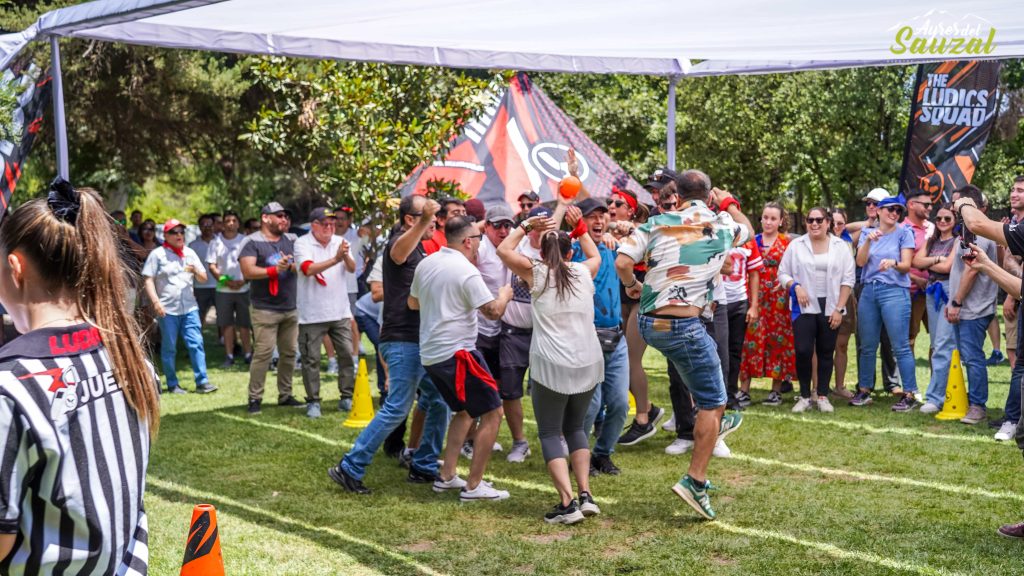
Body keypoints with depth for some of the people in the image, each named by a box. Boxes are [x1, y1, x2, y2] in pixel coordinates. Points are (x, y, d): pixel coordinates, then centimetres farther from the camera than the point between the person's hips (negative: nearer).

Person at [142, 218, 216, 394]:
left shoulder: (190, 253, 12)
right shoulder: (157, 254, 0)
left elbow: (203, 278, 15)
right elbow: (148, 280, -5)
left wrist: (196, 271, -8)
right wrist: (156, 302, -16)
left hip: (190, 307, 3)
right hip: (167, 309, -3)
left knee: (196, 344, -4)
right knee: (169, 348, 3)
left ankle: (202, 382, -1)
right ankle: (172, 384, 12)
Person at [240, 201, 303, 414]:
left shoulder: (291, 240, 13)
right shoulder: (252, 242, -3)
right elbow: (247, 271, -15)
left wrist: (292, 266, -14)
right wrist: (275, 270, -22)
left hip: (291, 308, 6)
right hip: (265, 309, -6)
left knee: (289, 353, 9)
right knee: (263, 353, -10)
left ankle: (285, 395, 20)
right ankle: (254, 398, -2)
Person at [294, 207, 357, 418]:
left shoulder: (340, 242, 5)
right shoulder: (302, 244, -7)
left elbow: (352, 269, -5)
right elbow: (308, 269, -23)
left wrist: (345, 256, -28)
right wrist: (335, 259, -32)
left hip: (340, 312, 4)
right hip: (312, 314, -4)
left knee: (347, 355, 5)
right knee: (311, 359, 3)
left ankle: (347, 397, 16)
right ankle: (313, 401, 13)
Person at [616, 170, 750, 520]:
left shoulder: (657, 223, 2)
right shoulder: (723, 226, 0)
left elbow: (622, 262, -7)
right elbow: (747, 229, 24)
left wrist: (632, 285, 12)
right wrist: (729, 203, 37)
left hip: (648, 322, 5)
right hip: (683, 326, -5)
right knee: (712, 404, 5)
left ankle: (714, 424, 46)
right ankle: (695, 480, 0)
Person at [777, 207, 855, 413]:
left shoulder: (840, 247, 4)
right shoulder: (796, 245, 4)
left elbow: (848, 280, 2)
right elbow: (783, 273, 7)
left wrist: (839, 308, -4)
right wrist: (795, 286, -13)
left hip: (830, 309, 1)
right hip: (805, 307, -1)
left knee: (826, 352, 6)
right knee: (803, 351, -10)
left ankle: (822, 396, 16)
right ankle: (804, 396, 4)